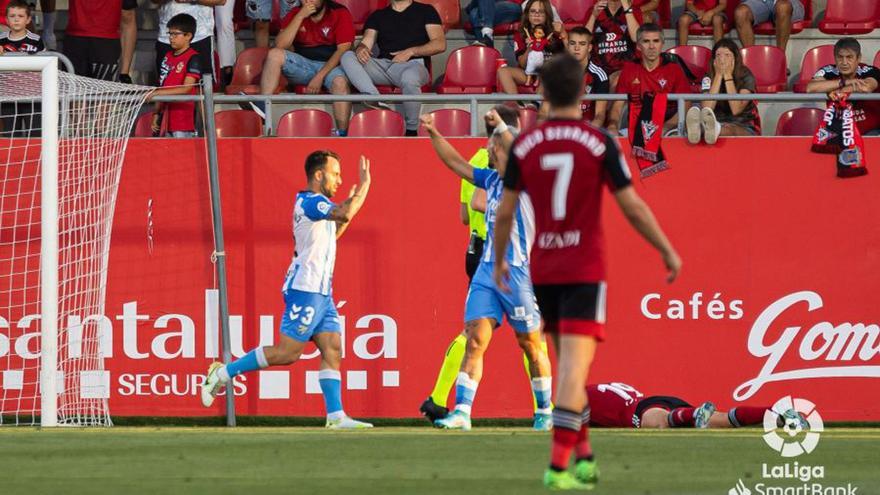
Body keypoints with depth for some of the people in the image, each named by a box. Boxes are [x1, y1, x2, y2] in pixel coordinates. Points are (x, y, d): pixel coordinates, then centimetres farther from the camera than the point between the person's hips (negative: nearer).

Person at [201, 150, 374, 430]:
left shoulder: (313, 204, 19)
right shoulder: (310, 202, -13)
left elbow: (329, 236, 35)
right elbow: (346, 214, -30)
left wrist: (350, 204, 25)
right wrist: (364, 185, -17)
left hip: (321, 292, 10)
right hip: (305, 290, -10)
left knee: (332, 350, 0)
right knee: (287, 352, -10)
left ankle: (336, 416, -5)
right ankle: (223, 373, -1)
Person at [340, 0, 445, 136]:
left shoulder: (426, 11, 17)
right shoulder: (378, 16, 26)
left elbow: (440, 44, 5)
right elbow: (366, 42, 12)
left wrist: (411, 51, -8)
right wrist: (361, 49, -14)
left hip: (412, 63, -4)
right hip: (383, 64, 4)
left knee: (409, 78, -41)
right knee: (347, 57, -22)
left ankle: (412, 130, -23)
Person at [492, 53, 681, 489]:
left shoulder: (523, 146, 0)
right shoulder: (600, 143, -8)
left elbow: (504, 212, 3)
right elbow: (632, 207, -6)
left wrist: (498, 261, 19)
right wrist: (669, 252, 6)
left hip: (543, 270, 4)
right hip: (585, 269, -4)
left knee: (568, 366, 19)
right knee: (575, 367, -9)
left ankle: (585, 457, 22)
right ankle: (559, 466, -19)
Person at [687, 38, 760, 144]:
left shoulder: (746, 77, -2)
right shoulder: (708, 79, 3)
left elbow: (736, 109, -16)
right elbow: (707, 108, -14)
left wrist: (727, 75, -14)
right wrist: (718, 75, -13)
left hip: (745, 129, -2)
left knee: (732, 130, -40)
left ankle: (715, 130, -74)